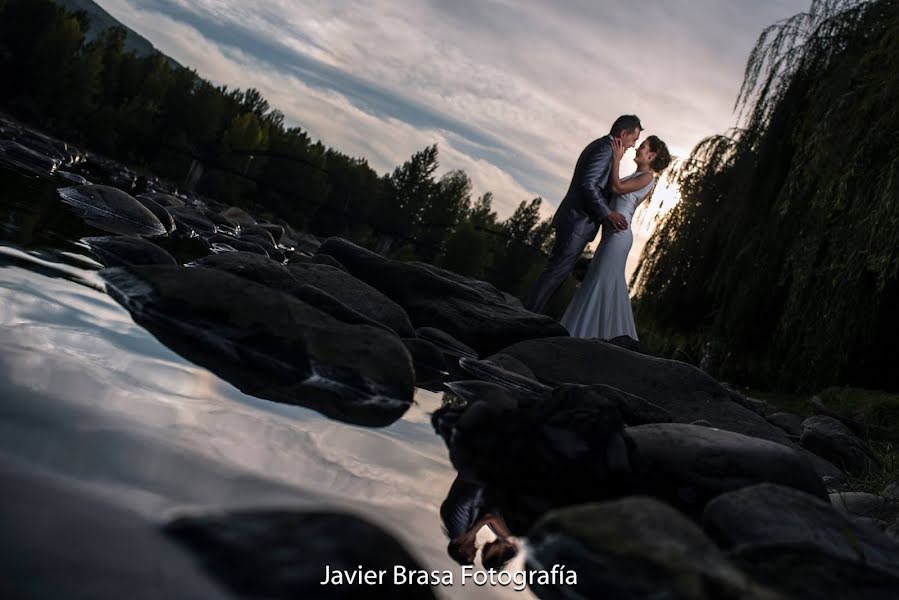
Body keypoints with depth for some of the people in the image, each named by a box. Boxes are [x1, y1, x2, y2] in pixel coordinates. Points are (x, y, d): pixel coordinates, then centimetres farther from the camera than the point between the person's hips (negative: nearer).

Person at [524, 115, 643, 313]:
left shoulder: (598, 146, 21)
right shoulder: (605, 148, -11)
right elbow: (587, 184, -21)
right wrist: (607, 213, -20)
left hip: (575, 221, 10)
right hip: (578, 222, -10)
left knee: (557, 270, 8)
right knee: (557, 270, -10)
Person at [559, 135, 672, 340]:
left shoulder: (647, 177, -9)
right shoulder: (637, 176, 19)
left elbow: (616, 187, -17)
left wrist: (616, 159, -10)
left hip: (618, 235, -10)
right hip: (613, 234, 10)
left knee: (601, 282, -7)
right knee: (611, 284, 12)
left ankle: (586, 331, -3)